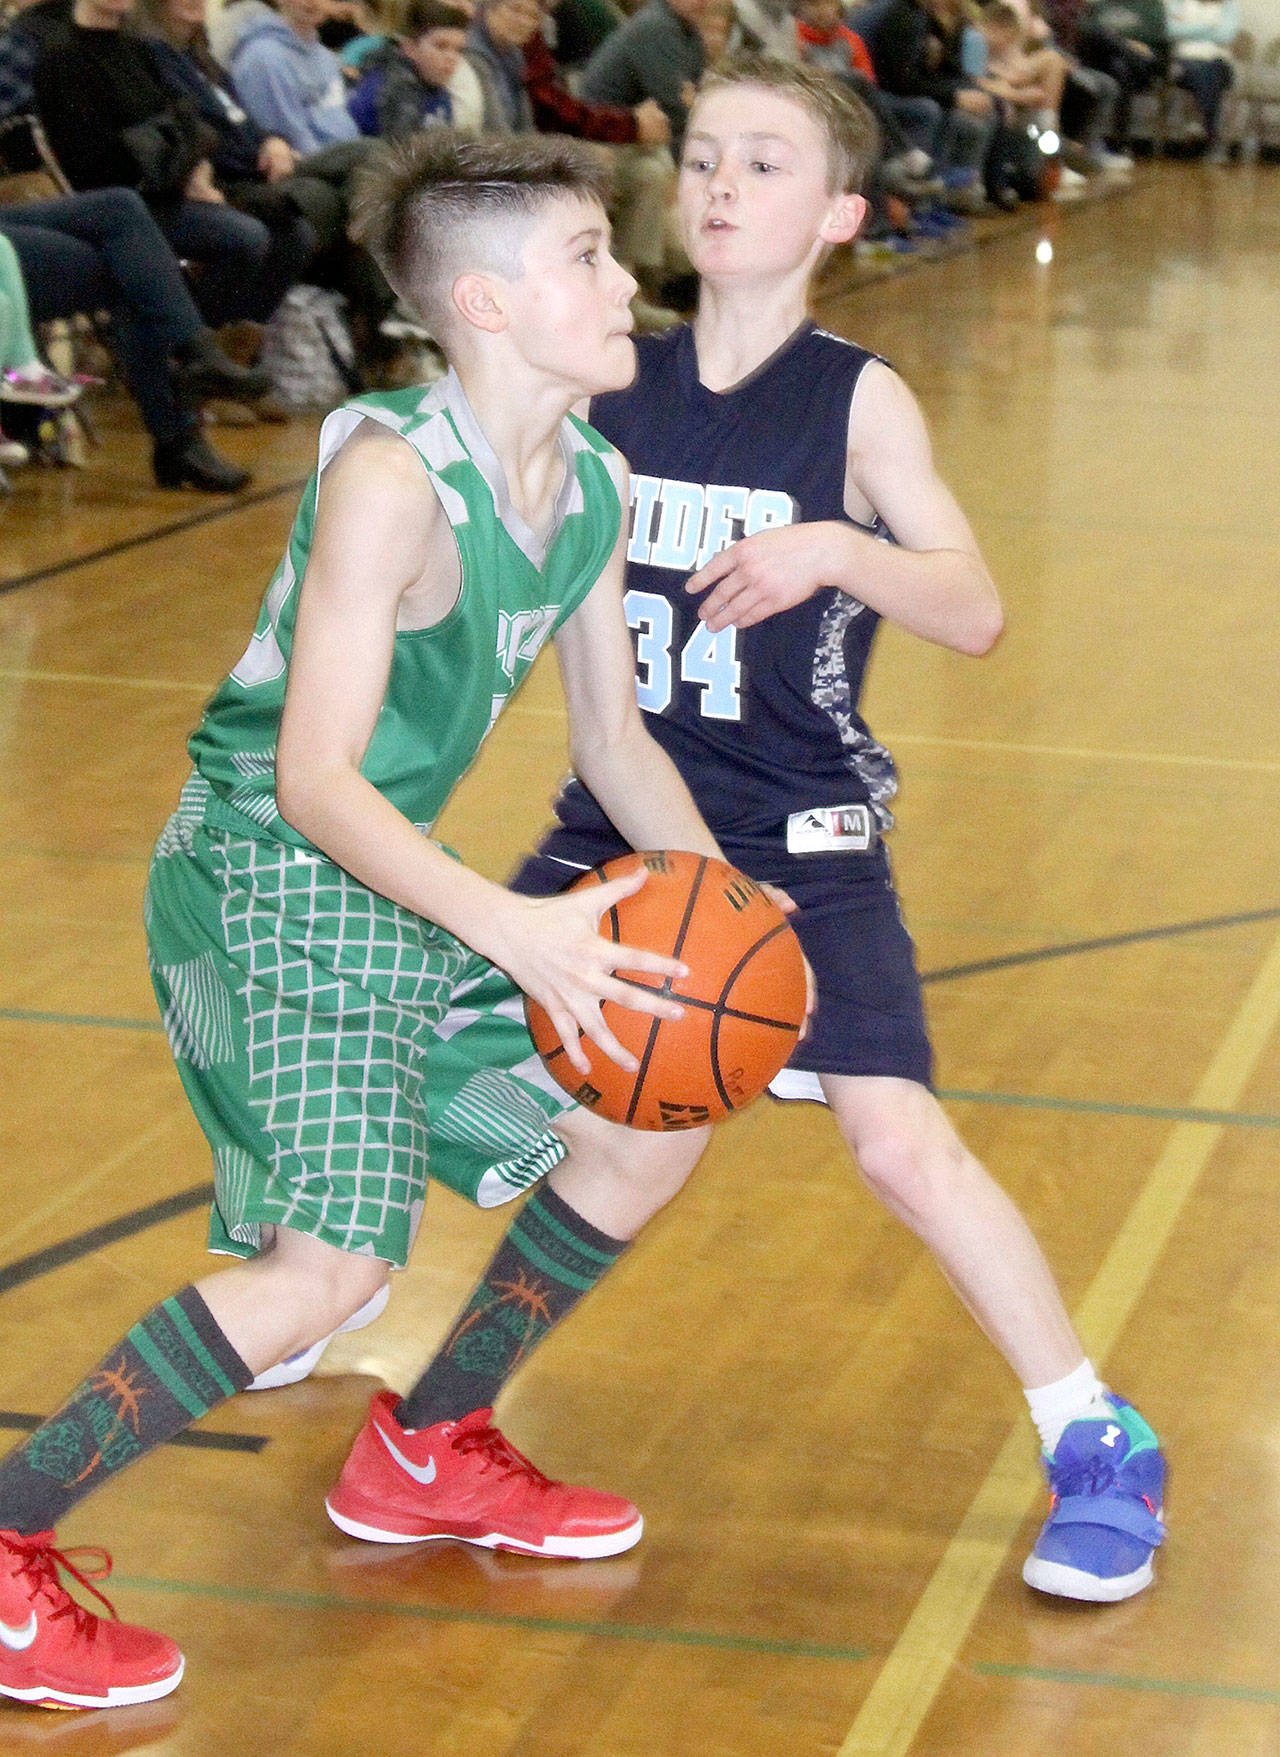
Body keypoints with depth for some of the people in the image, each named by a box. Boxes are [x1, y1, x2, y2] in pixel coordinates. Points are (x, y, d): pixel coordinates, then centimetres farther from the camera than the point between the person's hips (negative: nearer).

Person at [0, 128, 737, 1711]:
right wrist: (508, 927, -37)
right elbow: (315, 777, -28)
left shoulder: (595, 484, 2)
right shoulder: (392, 478, -24)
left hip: (391, 878, 9)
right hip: (262, 879, -9)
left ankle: (430, 1456, 30)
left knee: (647, 1122, 13)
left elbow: (613, 739, 12)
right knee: (330, 1258, -21)